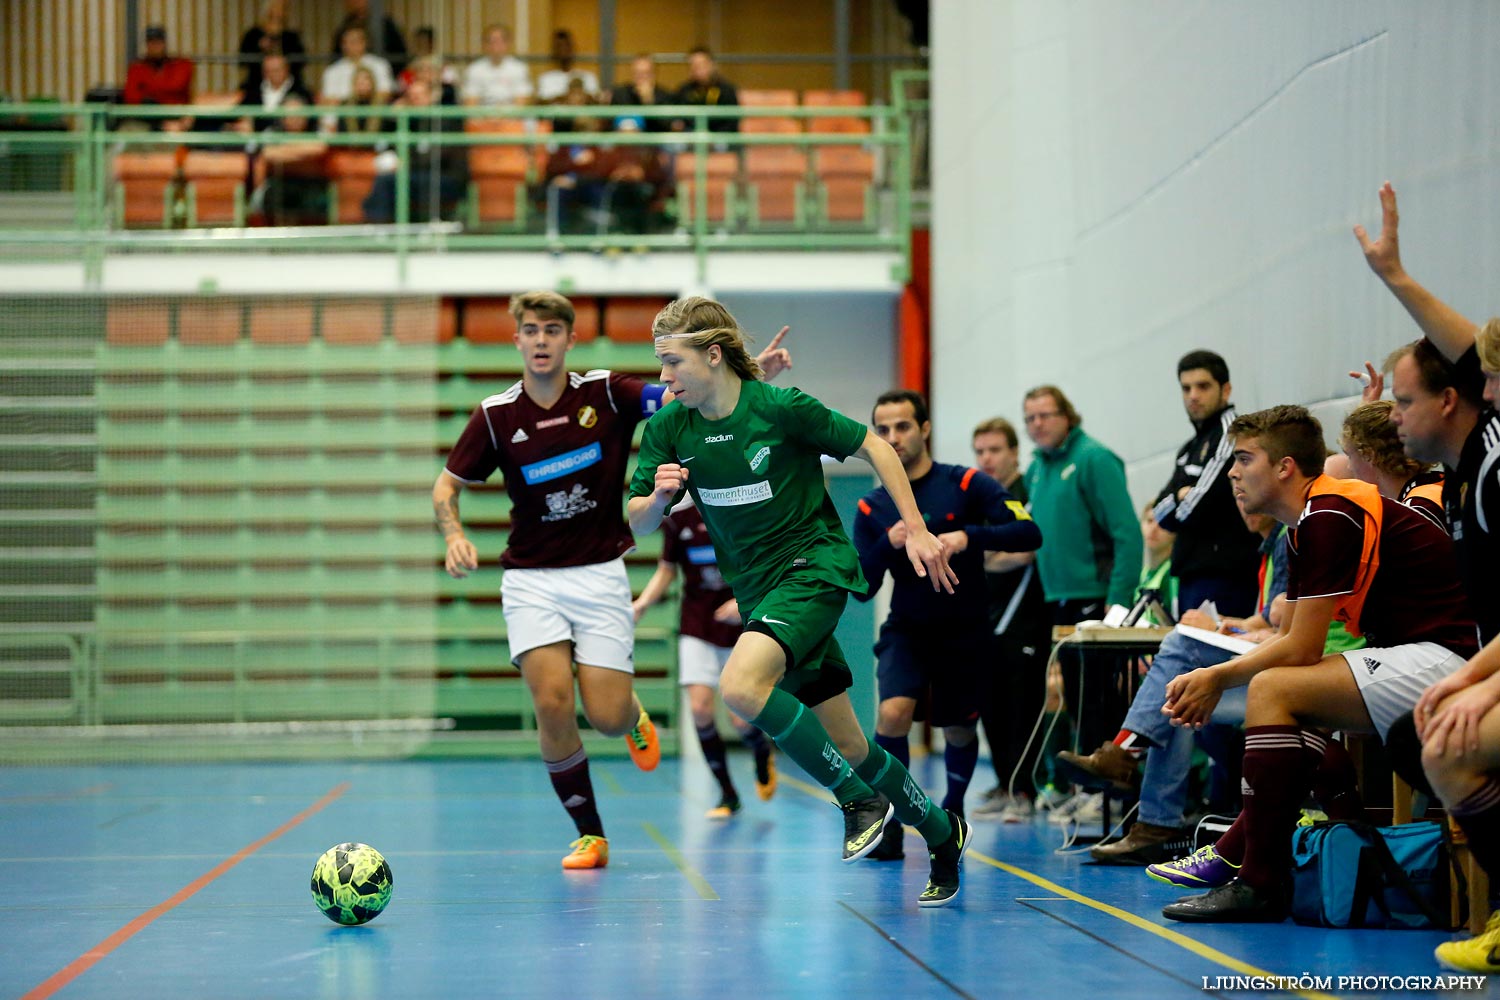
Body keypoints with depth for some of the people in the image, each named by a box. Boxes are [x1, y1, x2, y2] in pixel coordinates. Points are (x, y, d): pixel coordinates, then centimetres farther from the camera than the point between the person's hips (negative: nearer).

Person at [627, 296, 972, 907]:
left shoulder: (780, 407, -15)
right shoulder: (668, 428, -1)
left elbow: (873, 447, -4)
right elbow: (635, 524, 1)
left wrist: (917, 531, -8)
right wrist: (658, 497, -21)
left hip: (815, 565, -6)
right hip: (757, 590, 6)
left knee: (741, 685, -30)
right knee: (846, 749, 6)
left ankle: (860, 800, -15)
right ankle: (940, 833, 27)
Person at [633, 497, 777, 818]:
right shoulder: (676, 517, 0)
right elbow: (666, 571, 11)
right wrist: (642, 603, -6)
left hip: (740, 627, -2)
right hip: (697, 626, 2)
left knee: (742, 719, -5)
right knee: (700, 708, -13)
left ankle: (763, 754, 33)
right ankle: (728, 794, 4)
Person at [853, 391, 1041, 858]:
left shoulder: (967, 485, -9)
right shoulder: (872, 508, -1)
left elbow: (1028, 533, -18)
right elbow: (861, 588, -5)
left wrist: (969, 536, -32)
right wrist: (889, 544, -22)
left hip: (965, 632, -1)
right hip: (907, 630, 1)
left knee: (959, 731, 10)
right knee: (893, 711, -23)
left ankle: (952, 808, 40)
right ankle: (889, 821, -10)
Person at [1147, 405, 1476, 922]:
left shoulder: (1328, 518, -15)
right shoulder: (1311, 522, 17)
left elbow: (1300, 650, -14)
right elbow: (1286, 642, 21)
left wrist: (1219, 678, 0)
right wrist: (1211, 678, 8)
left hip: (1442, 659, -11)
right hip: (1421, 656, 11)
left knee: (1272, 690, -15)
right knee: (1294, 697, 24)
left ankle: (1260, 884, -16)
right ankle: (1235, 852, 21)